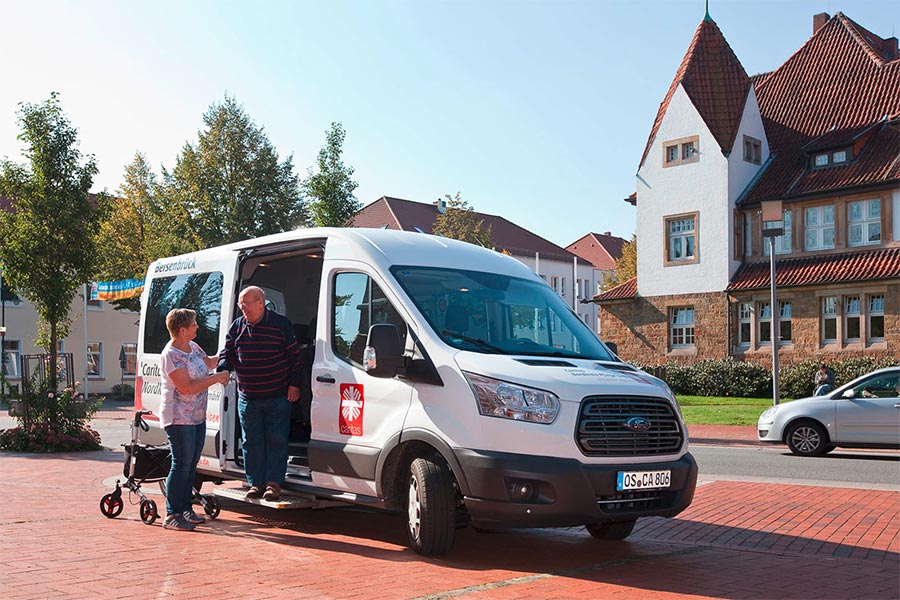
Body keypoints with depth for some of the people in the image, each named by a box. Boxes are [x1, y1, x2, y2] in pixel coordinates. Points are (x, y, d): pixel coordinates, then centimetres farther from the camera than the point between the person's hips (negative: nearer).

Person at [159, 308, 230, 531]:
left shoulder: (193, 346, 10)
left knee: (191, 464, 13)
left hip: (198, 417, 9)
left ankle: (185, 508, 22)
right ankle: (172, 515, -3)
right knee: (181, 465, -8)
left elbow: (208, 362, 32)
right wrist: (217, 378, -17)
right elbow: (187, 388, -22)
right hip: (179, 419, -9)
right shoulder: (171, 355, -18)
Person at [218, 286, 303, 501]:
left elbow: (295, 356, 0)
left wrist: (294, 383, -5)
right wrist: (223, 369, -8)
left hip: (278, 396, -4)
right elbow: (227, 353, 13)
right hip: (247, 398, 4)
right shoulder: (236, 327, 7)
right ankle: (255, 483, 15)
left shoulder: (281, 324, -4)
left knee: (276, 441, 0)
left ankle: (274, 483, 7)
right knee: (251, 442, 6)